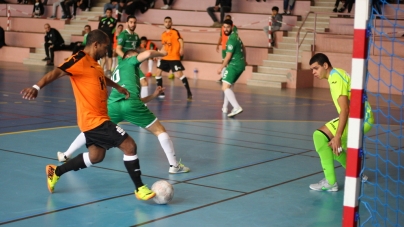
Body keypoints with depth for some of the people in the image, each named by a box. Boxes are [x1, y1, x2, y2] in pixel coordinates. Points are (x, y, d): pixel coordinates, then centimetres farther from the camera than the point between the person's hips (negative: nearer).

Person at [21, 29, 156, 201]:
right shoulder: (80, 60, -15)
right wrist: (37, 87, -41)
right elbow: (56, 72, -27)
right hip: (94, 119, -11)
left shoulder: (93, 62, 14)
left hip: (96, 118, 11)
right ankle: (139, 188, 1)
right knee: (129, 145, -10)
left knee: (96, 156, 21)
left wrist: (118, 87, 44)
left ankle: (56, 172, 30)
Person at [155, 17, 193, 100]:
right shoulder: (163, 34, 14)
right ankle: (160, 92, 16)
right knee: (158, 73, 5)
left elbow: (181, 41, -16)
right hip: (165, 57, 7)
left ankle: (189, 92, -7)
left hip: (174, 57, -7)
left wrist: (181, 49, -33)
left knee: (179, 75, -14)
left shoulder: (175, 32, -5)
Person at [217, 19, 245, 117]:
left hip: (234, 65, -10)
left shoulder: (231, 39, -18)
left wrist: (221, 67, -6)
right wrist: (244, 60, 38)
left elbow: (228, 57, -17)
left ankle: (237, 107, -33)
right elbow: (243, 48, 26)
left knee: (225, 87, -18)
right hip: (240, 65, 10)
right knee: (227, 86, 23)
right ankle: (225, 108, 30)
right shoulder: (235, 35, 12)